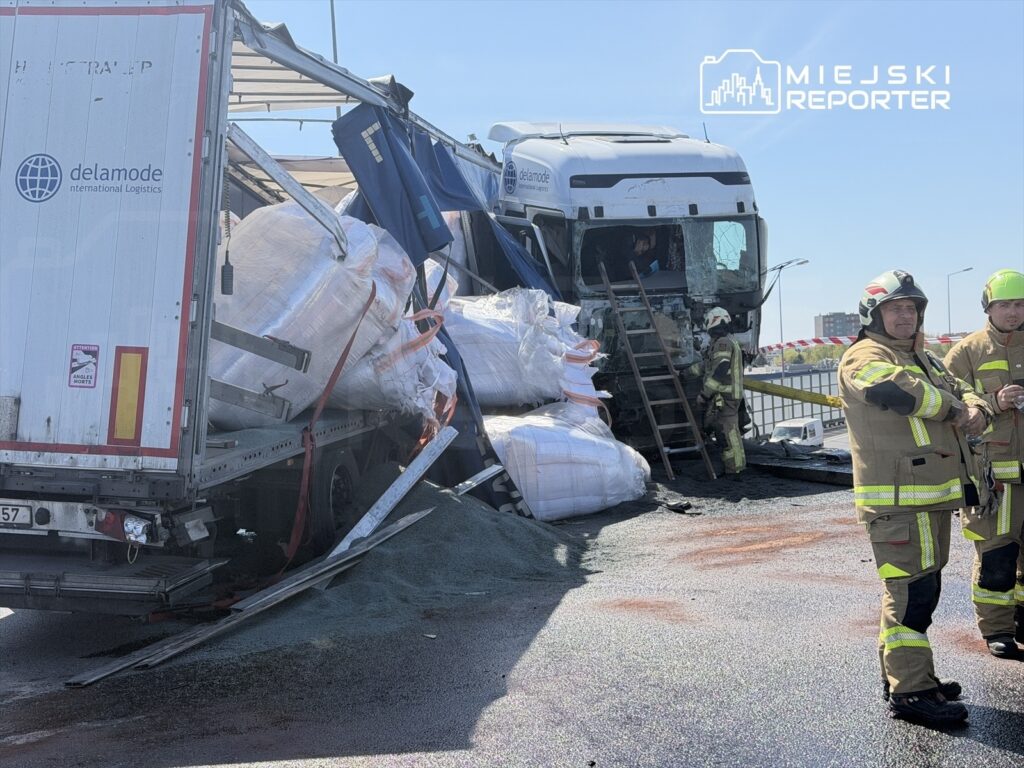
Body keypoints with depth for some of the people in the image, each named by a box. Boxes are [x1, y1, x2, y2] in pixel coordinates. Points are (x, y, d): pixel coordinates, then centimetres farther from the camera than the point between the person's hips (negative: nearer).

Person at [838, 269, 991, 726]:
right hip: (899, 501, -10)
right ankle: (910, 691, -5)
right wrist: (953, 407, -10)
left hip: (932, 496, 10)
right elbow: (903, 392, -26)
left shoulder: (922, 358, 24)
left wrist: (975, 409, -4)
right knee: (911, 590, -10)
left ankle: (900, 674, 28)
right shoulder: (865, 357, -8)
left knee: (918, 588, 17)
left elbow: (958, 391, 21)